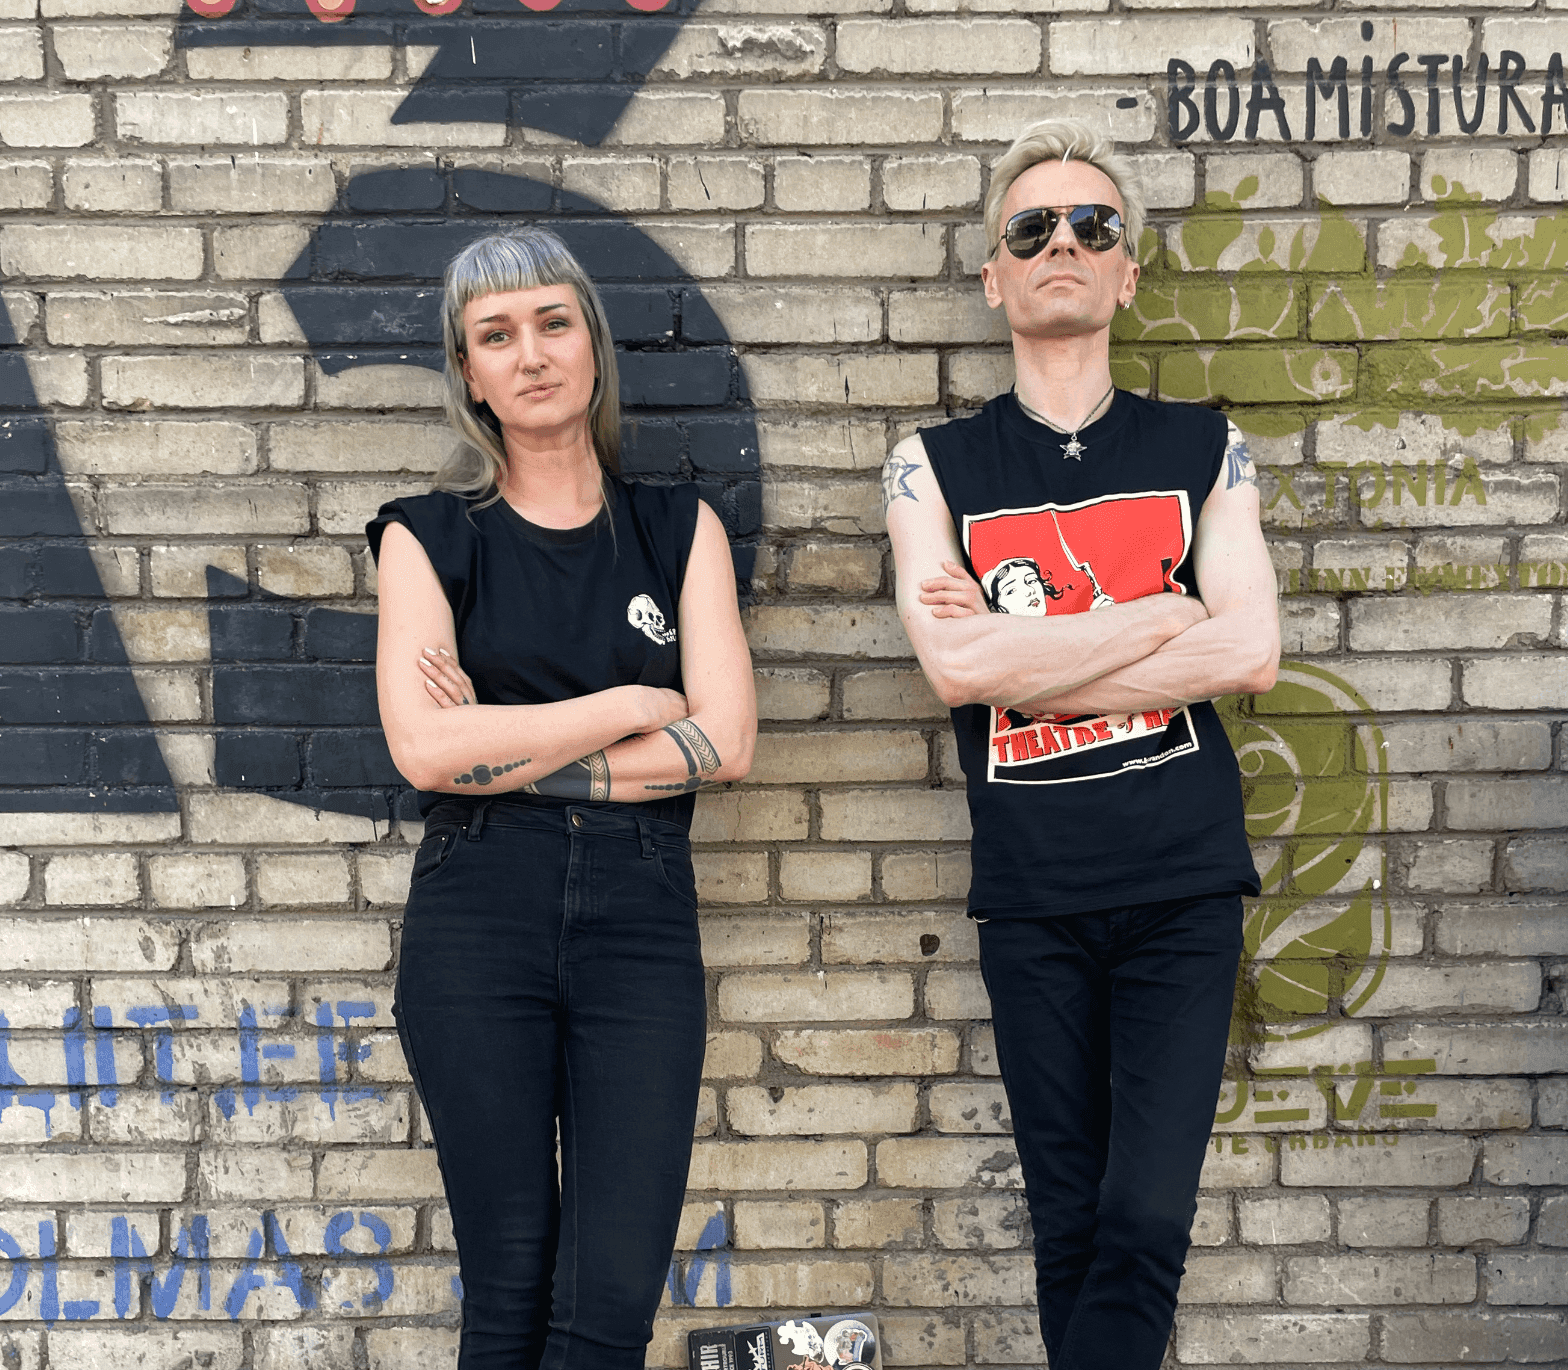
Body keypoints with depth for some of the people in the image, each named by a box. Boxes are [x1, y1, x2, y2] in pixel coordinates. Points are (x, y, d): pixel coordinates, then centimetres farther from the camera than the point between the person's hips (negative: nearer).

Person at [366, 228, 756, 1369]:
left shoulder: (679, 529, 11)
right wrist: (630, 704, -4)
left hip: (642, 915, 1)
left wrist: (508, 753, -6)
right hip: (478, 920, -1)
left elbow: (724, 743, -2)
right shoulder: (429, 536, 7)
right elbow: (424, 746, -9)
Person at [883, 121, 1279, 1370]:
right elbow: (955, 665, -11)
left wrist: (1026, 654, -9)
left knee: (1146, 1221, -9)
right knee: (1069, 1222, 7)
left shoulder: (1205, 451, 8)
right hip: (1032, 900, 0)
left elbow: (1251, 654, -6)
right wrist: (1163, 615, -7)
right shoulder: (935, 467, 6)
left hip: (1184, 887, 0)